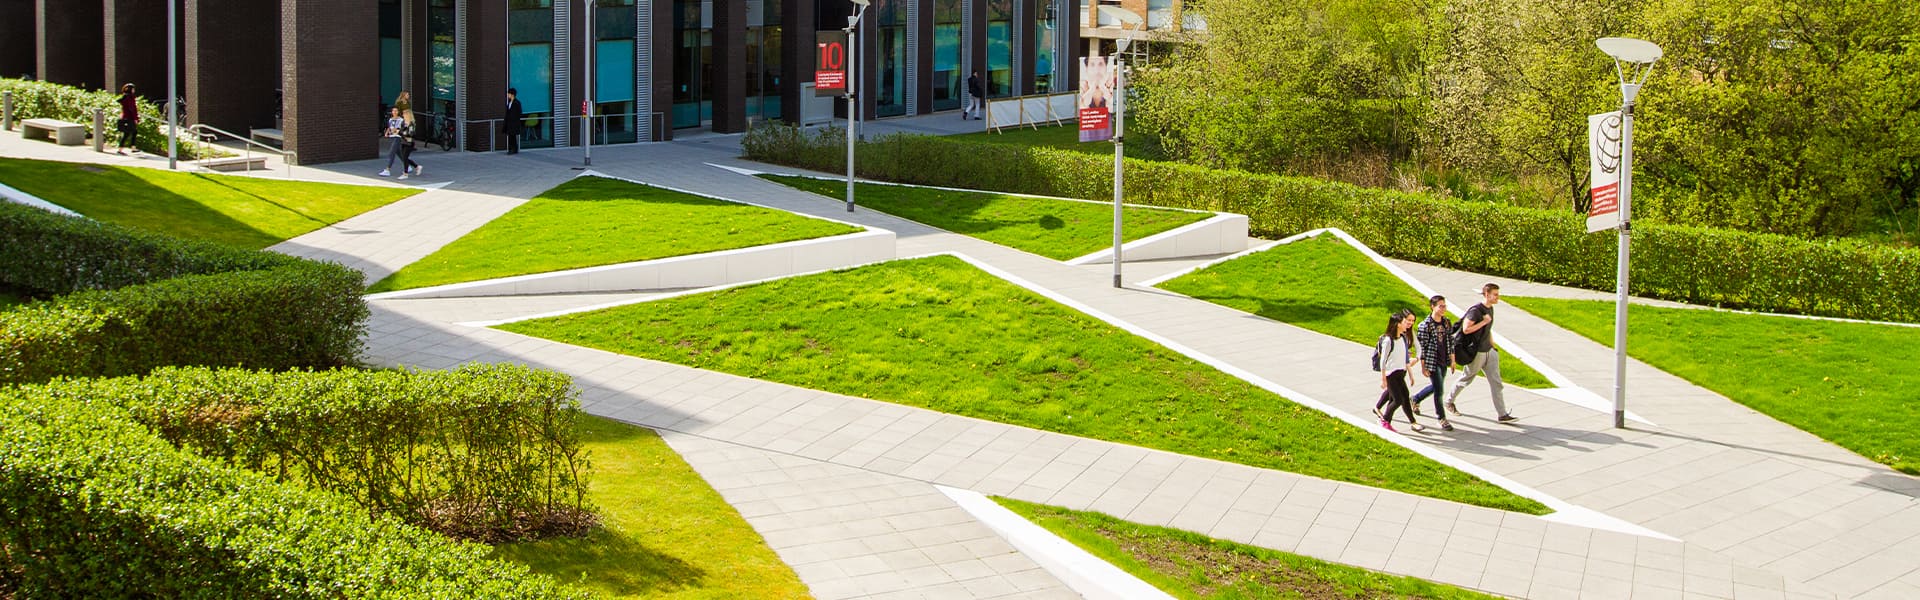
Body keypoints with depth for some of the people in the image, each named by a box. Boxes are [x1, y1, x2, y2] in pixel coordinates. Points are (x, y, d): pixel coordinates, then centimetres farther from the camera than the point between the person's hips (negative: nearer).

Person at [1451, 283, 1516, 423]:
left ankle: (1502, 414, 1)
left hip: (1488, 352, 8)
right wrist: (1484, 322, -24)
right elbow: (1466, 329, -26)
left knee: (1496, 383, 1)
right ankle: (1450, 401, 33)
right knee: (1466, 379, 10)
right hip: (1476, 352, -8)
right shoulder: (1476, 310, -19)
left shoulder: (1490, 309, 8)